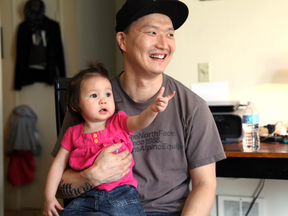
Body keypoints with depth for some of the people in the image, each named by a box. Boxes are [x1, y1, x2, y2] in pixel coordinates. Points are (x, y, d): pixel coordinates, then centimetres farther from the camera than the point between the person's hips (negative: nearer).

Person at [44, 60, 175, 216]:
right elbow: (58, 165, 9)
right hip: (88, 196, 2)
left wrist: (153, 109, -39)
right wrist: (49, 197, 2)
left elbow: (139, 121, -16)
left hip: (120, 193, -2)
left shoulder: (119, 123, 4)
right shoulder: (73, 134, 7)